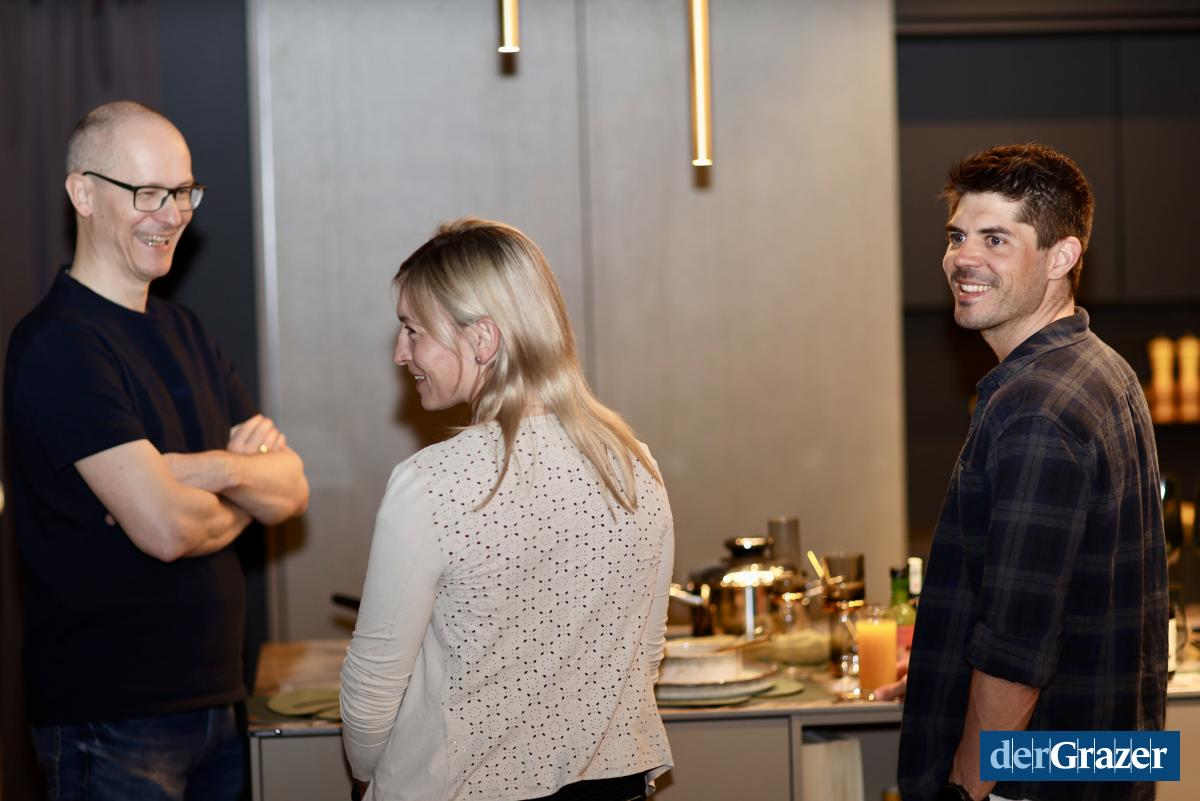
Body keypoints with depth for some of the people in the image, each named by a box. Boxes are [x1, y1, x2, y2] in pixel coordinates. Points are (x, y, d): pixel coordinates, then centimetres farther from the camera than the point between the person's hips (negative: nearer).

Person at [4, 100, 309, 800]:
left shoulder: (183, 332, 13)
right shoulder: (61, 348, -15)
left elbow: (293, 491, 6)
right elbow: (165, 529, -24)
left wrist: (218, 469, -15)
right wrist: (242, 501, -3)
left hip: (215, 698, 8)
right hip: (111, 721, -8)